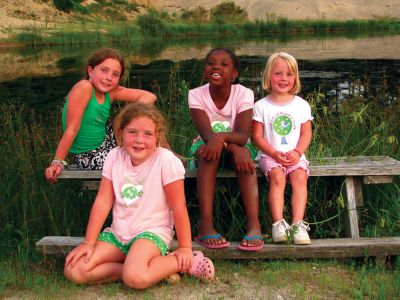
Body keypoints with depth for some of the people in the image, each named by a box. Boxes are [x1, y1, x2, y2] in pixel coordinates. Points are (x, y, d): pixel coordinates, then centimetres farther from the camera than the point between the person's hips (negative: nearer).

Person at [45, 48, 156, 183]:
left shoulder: (110, 91, -4)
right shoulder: (84, 87, -23)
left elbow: (149, 96, -5)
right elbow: (72, 129, -23)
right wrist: (57, 162, -22)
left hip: (104, 144, 7)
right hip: (90, 157, -7)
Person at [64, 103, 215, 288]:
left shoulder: (166, 160, -16)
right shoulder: (114, 157, -2)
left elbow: (178, 206, -12)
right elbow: (102, 201, 0)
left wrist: (185, 248, -8)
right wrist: (89, 243, -3)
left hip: (152, 232, -5)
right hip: (117, 233, 6)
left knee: (135, 278, -34)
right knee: (73, 270, -12)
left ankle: (185, 262, -9)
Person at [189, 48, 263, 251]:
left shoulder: (243, 94, -15)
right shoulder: (197, 95, -14)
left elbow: (243, 135, -27)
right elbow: (206, 132, -27)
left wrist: (221, 137, -49)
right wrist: (233, 147, -44)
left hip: (235, 145, 0)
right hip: (206, 145, 0)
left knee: (243, 150, -35)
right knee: (208, 151, -36)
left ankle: (254, 225, -40)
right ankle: (205, 226, -41)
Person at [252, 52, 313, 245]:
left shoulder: (301, 105, 10)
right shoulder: (261, 106, 5)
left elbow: (306, 134, 7)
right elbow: (257, 136, 1)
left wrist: (297, 152, -12)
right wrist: (275, 153, -13)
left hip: (295, 155, 2)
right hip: (270, 155, -1)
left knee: (299, 176, -27)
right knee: (277, 176, -30)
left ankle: (298, 224, -31)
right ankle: (278, 223, -31)